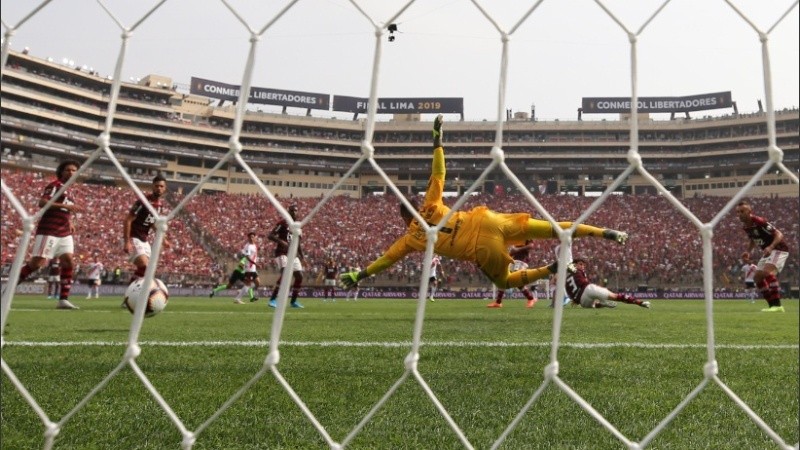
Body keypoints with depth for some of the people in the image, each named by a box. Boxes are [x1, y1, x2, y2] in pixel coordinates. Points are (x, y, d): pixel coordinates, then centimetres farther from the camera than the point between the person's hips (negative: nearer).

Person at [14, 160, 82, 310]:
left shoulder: (68, 191, 20)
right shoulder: (55, 185, -5)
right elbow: (42, 202, -20)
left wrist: (70, 222, 17)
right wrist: (66, 206, -27)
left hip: (65, 234, 8)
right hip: (49, 231, -8)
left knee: (68, 262, -3)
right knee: (37, 263, -9)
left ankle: (63, 300, -3)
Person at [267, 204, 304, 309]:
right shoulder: (283, 222, -5)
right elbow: (270, 235, -12)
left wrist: (301, 257, 19)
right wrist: (281, 242, -26)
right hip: (282, 253, -7)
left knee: (299, 276, 2)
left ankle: (293, 301, 17)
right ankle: (273, 299, -21)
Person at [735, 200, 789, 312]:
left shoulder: (760, 222, -23)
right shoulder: (745, 226, 3)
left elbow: (779, 234, -26)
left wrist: (771, 247, -42)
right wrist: (749, 251, 3)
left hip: (779, 249, -9)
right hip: (767, 252, 9)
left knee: (767, 272, -30)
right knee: (757, 277, 4)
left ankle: (777, 305, -27)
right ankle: (772, 305, 12)